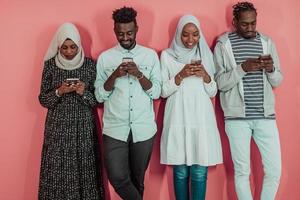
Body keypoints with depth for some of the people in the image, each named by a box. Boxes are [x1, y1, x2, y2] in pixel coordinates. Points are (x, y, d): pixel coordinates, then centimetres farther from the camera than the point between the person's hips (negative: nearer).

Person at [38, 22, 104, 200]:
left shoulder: (90, 65, -1)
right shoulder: (50, 65, 1)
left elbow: (98, 99, 2)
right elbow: (43, 99, 2)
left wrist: (84, 93, -17)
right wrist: (59, 92, -16)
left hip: (83, 125, 0)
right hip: (58, 126, 1)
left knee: (83, 169, 2)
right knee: (57, 171, 2)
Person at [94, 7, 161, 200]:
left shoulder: (151, 55, 4)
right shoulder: (105, 57, 3)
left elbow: (156, 92, 0)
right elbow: (99, 96, 1)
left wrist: (139, 74, -16)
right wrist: (114, 76, -15)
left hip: (144, 129, 1)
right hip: (115, 129, 0)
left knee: (138, 178, 12)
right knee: (118, 178, -9)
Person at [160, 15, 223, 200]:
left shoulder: (206, 55, 9)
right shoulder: (167, 55, 3)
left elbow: (213, 92, 8)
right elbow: (163, 91, 1)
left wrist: (205, 76, -11)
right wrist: (181, 75, -14)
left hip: (202, 119, 2)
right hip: (178, 120, -1)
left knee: (200, 172, 2)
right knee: (180, 171, 5)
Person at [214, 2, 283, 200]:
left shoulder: (267, 42, 9)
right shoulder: (223, 44, -1)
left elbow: (277, 81, 9)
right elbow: (221, 83, -7)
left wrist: (271, 69, -13)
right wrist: (242, 68, -22)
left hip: (265, 115, 3)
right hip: (237, 117, -3)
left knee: (275, 170, 5)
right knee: (242, 171, 4)